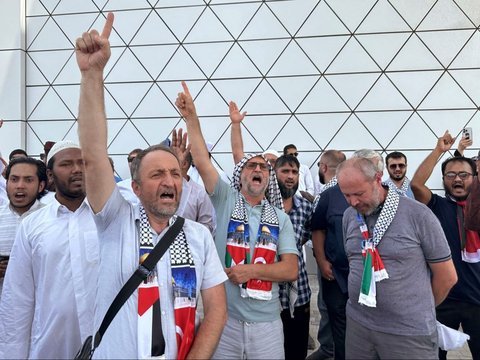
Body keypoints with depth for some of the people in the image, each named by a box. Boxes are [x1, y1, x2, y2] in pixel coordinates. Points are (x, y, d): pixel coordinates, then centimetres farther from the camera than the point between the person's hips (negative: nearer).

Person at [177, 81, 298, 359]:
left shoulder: (280, 218, 6)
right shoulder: (226, 201, 1)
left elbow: (291, 269, -1)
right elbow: (202, 161, -11)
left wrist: (251, 270, -14)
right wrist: (191, 117, -17)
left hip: (266, 322, 2)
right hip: (224, 318, -1)